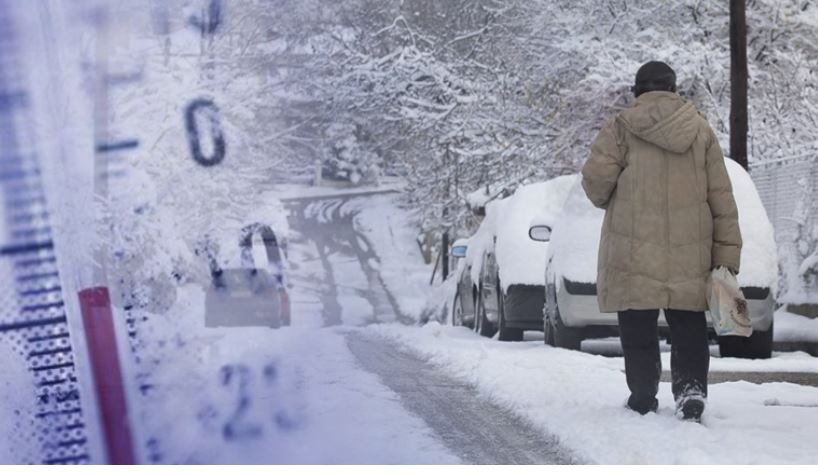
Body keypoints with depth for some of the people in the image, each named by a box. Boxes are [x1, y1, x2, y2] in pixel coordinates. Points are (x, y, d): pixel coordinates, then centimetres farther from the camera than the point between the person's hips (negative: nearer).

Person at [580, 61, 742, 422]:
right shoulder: (701, 131, 8)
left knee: (639, 331, 5)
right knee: (688, 329, 7)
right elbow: (721, 196, 5)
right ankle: (691, 389, -10)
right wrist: (727, 252, 7)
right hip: (690, 254, 2)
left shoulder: (621, 128, -2)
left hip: (634, 250, -2)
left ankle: (643, 398, 5)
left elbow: (595, 179, -8)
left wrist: (606, 200, 16)